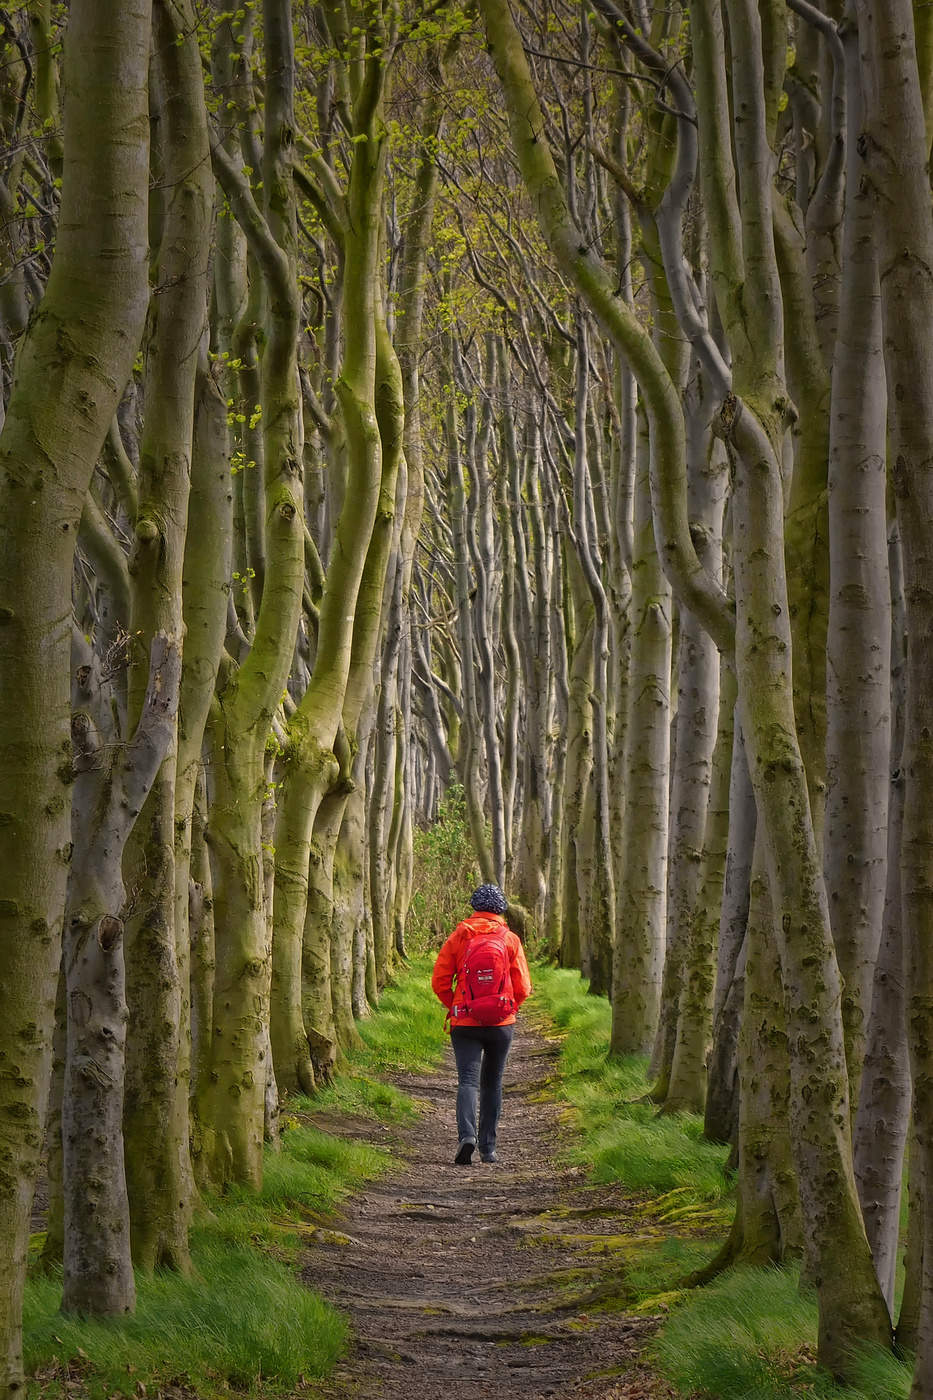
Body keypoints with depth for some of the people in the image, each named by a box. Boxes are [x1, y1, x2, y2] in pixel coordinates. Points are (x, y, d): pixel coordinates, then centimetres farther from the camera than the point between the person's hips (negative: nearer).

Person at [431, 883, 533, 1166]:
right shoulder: (510, 940, 0)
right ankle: (488, 1147, 17)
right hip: (502, 1024, 1)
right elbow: (523, 986, -2)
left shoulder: (458, 937, -1)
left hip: (465, 1024, -1)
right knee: (492, 1084, 14)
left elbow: (439, 981, -2)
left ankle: (467, 1134, -29)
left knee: (468, 1080, -5)